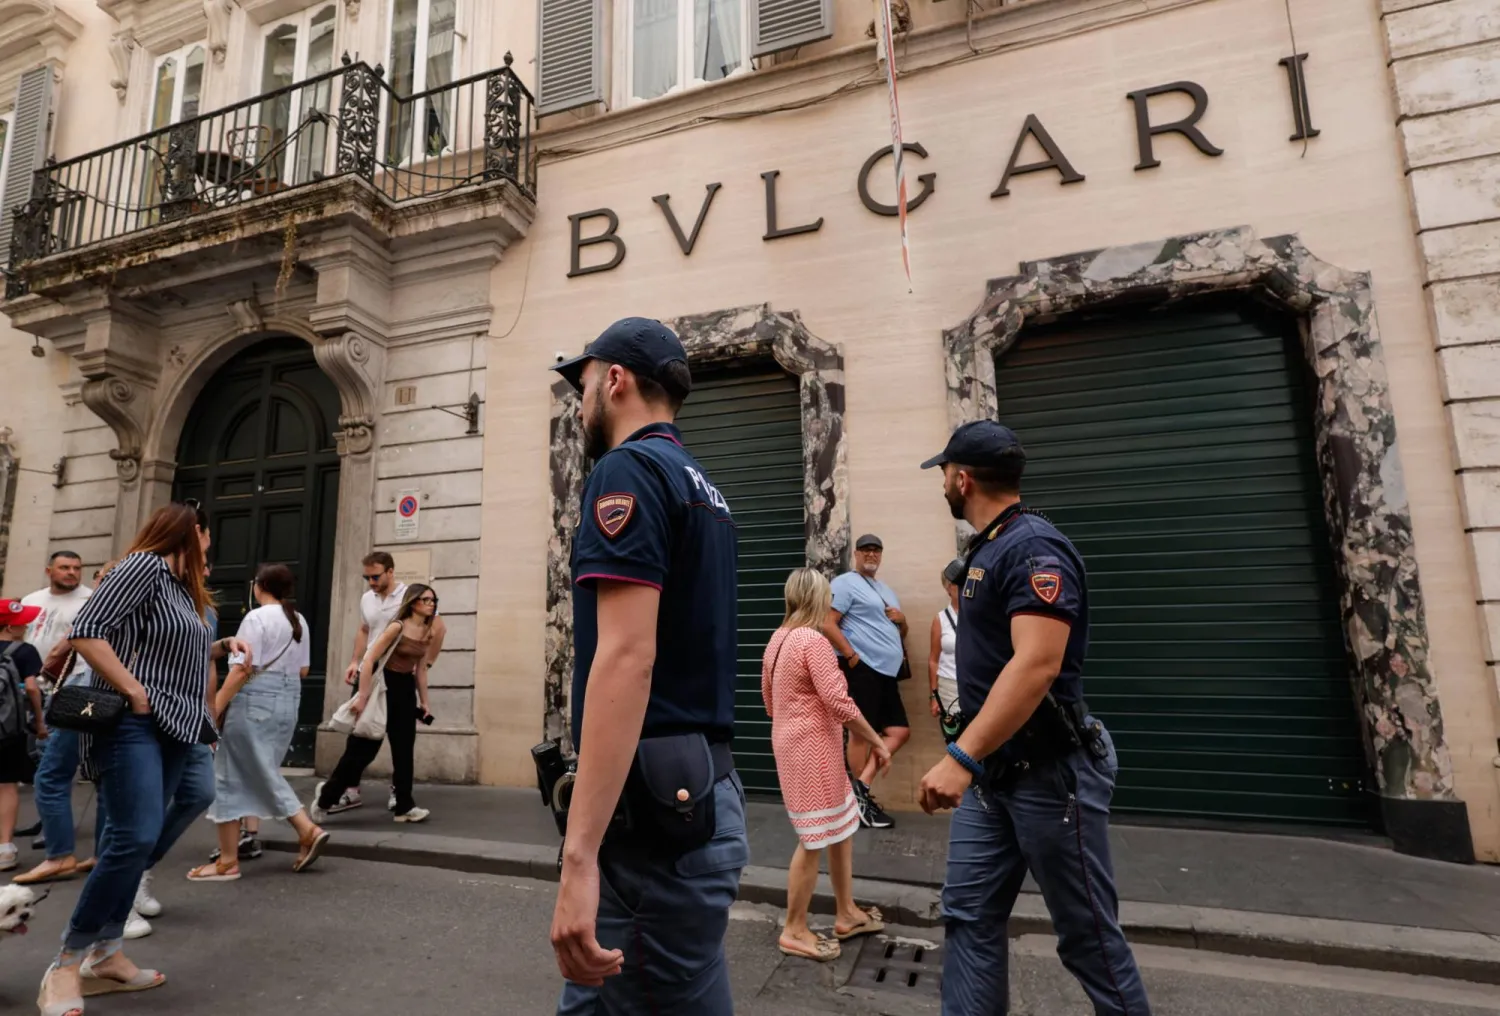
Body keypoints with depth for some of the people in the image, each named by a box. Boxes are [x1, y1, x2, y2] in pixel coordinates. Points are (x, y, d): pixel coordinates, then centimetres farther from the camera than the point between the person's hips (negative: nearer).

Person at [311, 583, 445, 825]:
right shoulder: (398, 627, -16)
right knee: (363, 747, 2)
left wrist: (424, 700, 13)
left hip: (405, 688, 6)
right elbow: (369, 659, -18)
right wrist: (362, 696, -20)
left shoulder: (429, 631, 4)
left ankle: (404, 807, 13)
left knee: (404, 750, 7)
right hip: (383, 684, -6)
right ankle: (326, 796, 24)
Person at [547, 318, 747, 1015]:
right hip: (702, 790, 9)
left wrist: (578, 858, -23)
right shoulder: (703, 487, 15)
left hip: (653, 808, -9)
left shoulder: (629, 469, -13)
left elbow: (627, 657, -23)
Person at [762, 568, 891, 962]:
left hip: (793, 744, 10)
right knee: (814, 841, 3)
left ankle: (846, 914, 31)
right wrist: (878, 743, -13)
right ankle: (795, 931, 18)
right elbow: (839, 703, -23)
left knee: (843, 827, 19)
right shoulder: (814, 641, -19)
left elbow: (769, 698, 17)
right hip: (813, 750, -10)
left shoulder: (777, 639, 9)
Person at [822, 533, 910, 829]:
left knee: (899, 731, 6)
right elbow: (827, 625, -15)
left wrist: (902, 619, 6)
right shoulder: (845, 583, -5)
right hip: (863, 669, -9)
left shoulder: (886, 590, 22)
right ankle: (862, 800, 10)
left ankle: (862, 786, 11)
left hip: (887, 671, 9)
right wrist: (852, 656, -16)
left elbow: (900, 632, 29)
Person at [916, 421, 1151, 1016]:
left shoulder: (1034, 547, -19)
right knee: (968, 916, 10)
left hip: (1049, 773, -9)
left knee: (1087, 934, 9)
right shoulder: (988, 548, 10)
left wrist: (960, 757, -35)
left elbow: (1037, 663, -30)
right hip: (992, 771, 9)